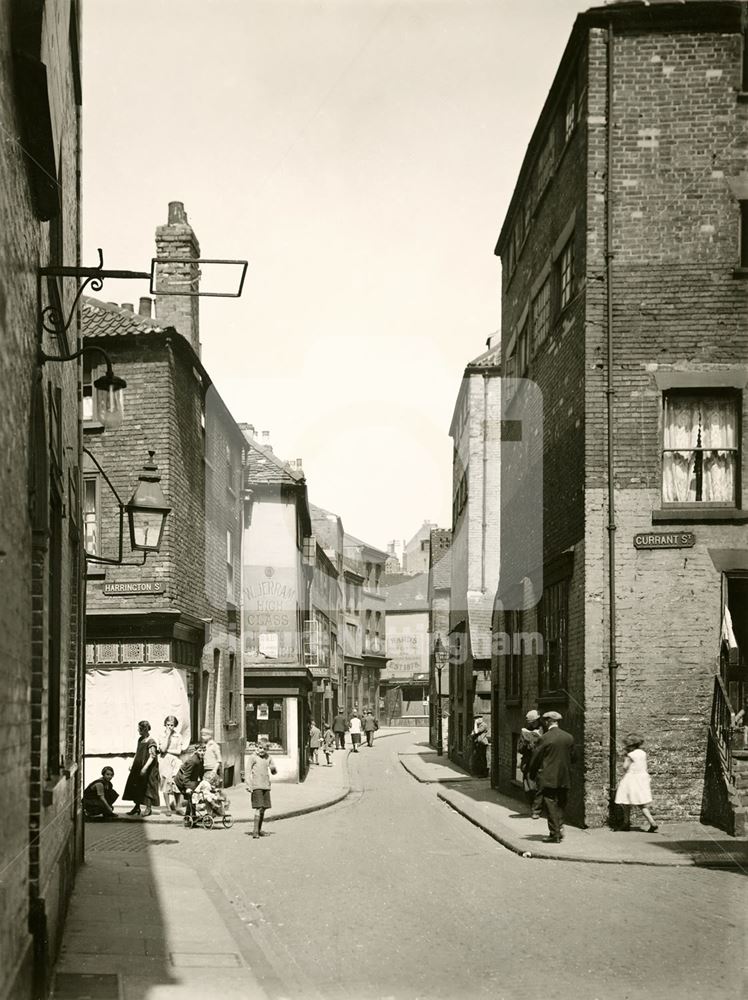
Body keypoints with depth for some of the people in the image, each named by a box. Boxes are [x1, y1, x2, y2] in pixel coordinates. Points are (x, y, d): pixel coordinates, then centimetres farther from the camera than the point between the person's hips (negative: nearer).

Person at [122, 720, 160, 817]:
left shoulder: (151, 742, -16)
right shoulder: (140, 739, 9)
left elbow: (152, 756, -20)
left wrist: (145, 768, -25)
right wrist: (132, 764, 16)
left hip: (148, 769, -8)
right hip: (138, 767, 8)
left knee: (147, 787, -2)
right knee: (135, 787, 10)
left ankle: (148, 808, 6)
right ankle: (137, 807, 19)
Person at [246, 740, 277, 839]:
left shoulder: (268, 757, 11)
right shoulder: (253, 757, -3)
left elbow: (274, 772, 16)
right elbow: (248, 772, -4)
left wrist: (273, 769, -8)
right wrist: (248, 785, -11)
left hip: (266, 786, 6)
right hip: (256, 786, -6)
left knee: (263, 808, 9)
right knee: (259, 808, -14)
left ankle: (259, 830, 21)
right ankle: (255, 831, -15)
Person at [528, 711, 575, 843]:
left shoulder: (544, 738, -12)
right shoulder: (569, 737, 3)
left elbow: (535, 758, -7)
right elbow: (572, 757, 10)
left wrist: (532, 774, 7)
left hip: (548, 778, -5)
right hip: (565, 778, 5)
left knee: (551, 807, 1)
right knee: (560, 806, 16)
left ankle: (555, 834, -1)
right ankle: (559, 830, 15)